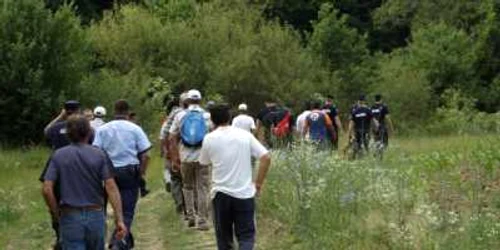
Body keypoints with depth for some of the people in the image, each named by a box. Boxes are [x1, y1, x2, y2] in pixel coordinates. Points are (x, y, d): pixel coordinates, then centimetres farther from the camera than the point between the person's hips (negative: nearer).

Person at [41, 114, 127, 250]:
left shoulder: (58, 156, -2)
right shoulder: (100, 155, -3)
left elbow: (47, 189, -10)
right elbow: (111, 188, -11)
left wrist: (56, 214, 4)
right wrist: (119, 220, -12)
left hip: (70, 217, -1)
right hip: (96, 215, 1)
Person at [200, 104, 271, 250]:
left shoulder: (209, 139, -2)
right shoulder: (245, 135, 0)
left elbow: (204, 163, 11)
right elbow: (266, 158, -5)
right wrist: (258, 184, 1)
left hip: (221, 193, 0)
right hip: (245, 193, 0)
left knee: (224, 236, 15)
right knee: (246, 235, 5)